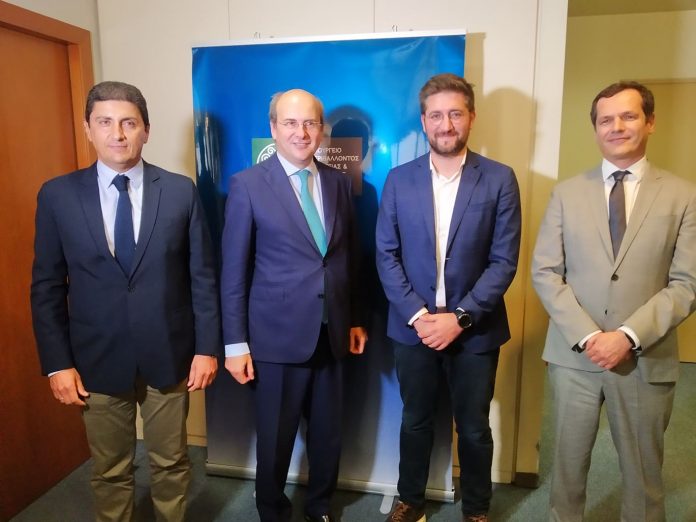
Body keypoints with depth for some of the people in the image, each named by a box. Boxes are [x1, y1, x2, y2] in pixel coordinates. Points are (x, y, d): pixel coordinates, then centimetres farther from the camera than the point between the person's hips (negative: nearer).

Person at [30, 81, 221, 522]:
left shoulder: (181, 191, -4)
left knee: (171, 464, 18)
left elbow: (203, 276, -3)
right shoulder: (58, 195, -3)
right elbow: (47, 287, 0)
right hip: (97, 359, 1)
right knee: (110, 471, 18)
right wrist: (57, 363, -3)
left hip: (169, 354, 0)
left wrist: (208, 347, -4)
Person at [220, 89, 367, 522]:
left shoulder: (340, 183, 5)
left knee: (329, 433, 18)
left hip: (332, 334, 4)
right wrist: (236, 343, -8)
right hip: (277, 335, -3)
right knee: (275, 438, 13)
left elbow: (350, 257, 11)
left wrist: (356, 318, 12)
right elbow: (234, 271, -7)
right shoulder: (247, 185, -7)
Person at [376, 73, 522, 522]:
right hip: (414, 327, 1)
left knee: (474, 429, 16)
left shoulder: (500, 179, -5)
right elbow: (387, 255, -2)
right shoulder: (399, 179, 0)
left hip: (475, 330, -1)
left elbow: (504, 262, -8)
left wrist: (460, 318, -15)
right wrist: (417, 315, -12)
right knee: (415, 422, 18)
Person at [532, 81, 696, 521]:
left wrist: (629, 336, -17)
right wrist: (586, 336, -13)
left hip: (646, 359, -1)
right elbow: (545, 273, -2)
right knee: (569, 460, 16)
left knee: (643, 471, 16)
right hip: (573, 354, 1)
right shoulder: (567, 193, 4)